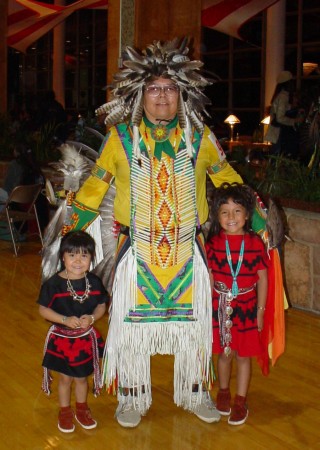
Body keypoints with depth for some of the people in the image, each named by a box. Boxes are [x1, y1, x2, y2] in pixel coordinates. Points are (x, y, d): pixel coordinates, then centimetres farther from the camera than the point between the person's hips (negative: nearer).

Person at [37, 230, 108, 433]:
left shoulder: (94, 282, -11)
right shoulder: (53, 284, -19)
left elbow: (101, 306, 0)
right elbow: (43, 309, -13)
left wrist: (91, 318, -20)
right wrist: (65, 320, -24)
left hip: (86, 338, 2)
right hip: (61, 338, -2)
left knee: (82, 377, 19)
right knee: (65, 378, 15)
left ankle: (82, 409, 43)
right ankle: (65, 412, 38)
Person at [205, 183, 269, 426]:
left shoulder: (256, 243, -8)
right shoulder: (213, 243, -5)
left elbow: (262, 278, -2)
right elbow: (210, 277, 1)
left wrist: (260, 310, -1)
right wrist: (209, 306, 1)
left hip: (246, 307, -1)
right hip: (220, 307, 1)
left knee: (243, 355, 9)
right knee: (224, 353, 15)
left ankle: (241, 401, 23)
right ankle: (223, 392, 37)